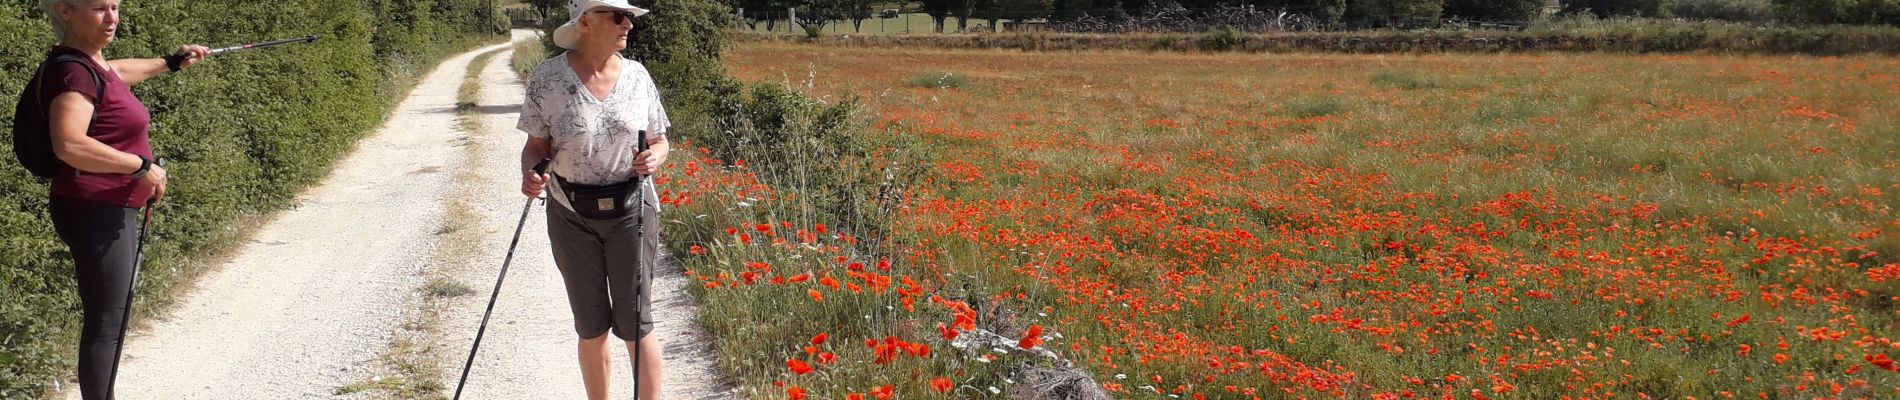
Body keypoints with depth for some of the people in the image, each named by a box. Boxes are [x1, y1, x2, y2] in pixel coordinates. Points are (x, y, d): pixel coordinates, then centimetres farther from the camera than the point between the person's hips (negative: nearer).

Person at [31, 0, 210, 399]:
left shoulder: (92, 63, 10)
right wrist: (141, 166, -24)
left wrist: (170, 63, 46)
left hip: (111, 210, 10)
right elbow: (70, 146, -32)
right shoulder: (73, 72, -19)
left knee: (113, 316, 19)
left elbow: (117, 73, 36)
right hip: (93, 212, -10)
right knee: (107, 321, -6)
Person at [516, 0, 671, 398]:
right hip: (572, 216, 0)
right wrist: (529, 173, -23)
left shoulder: (637, 75, -2)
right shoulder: (548, 77, -8)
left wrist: (653, 159, -15)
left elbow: (659, 142, 8)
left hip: (630, 212, 1)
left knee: (634, 325, -1)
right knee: (592, 329, 8)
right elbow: (537, 145, -2)